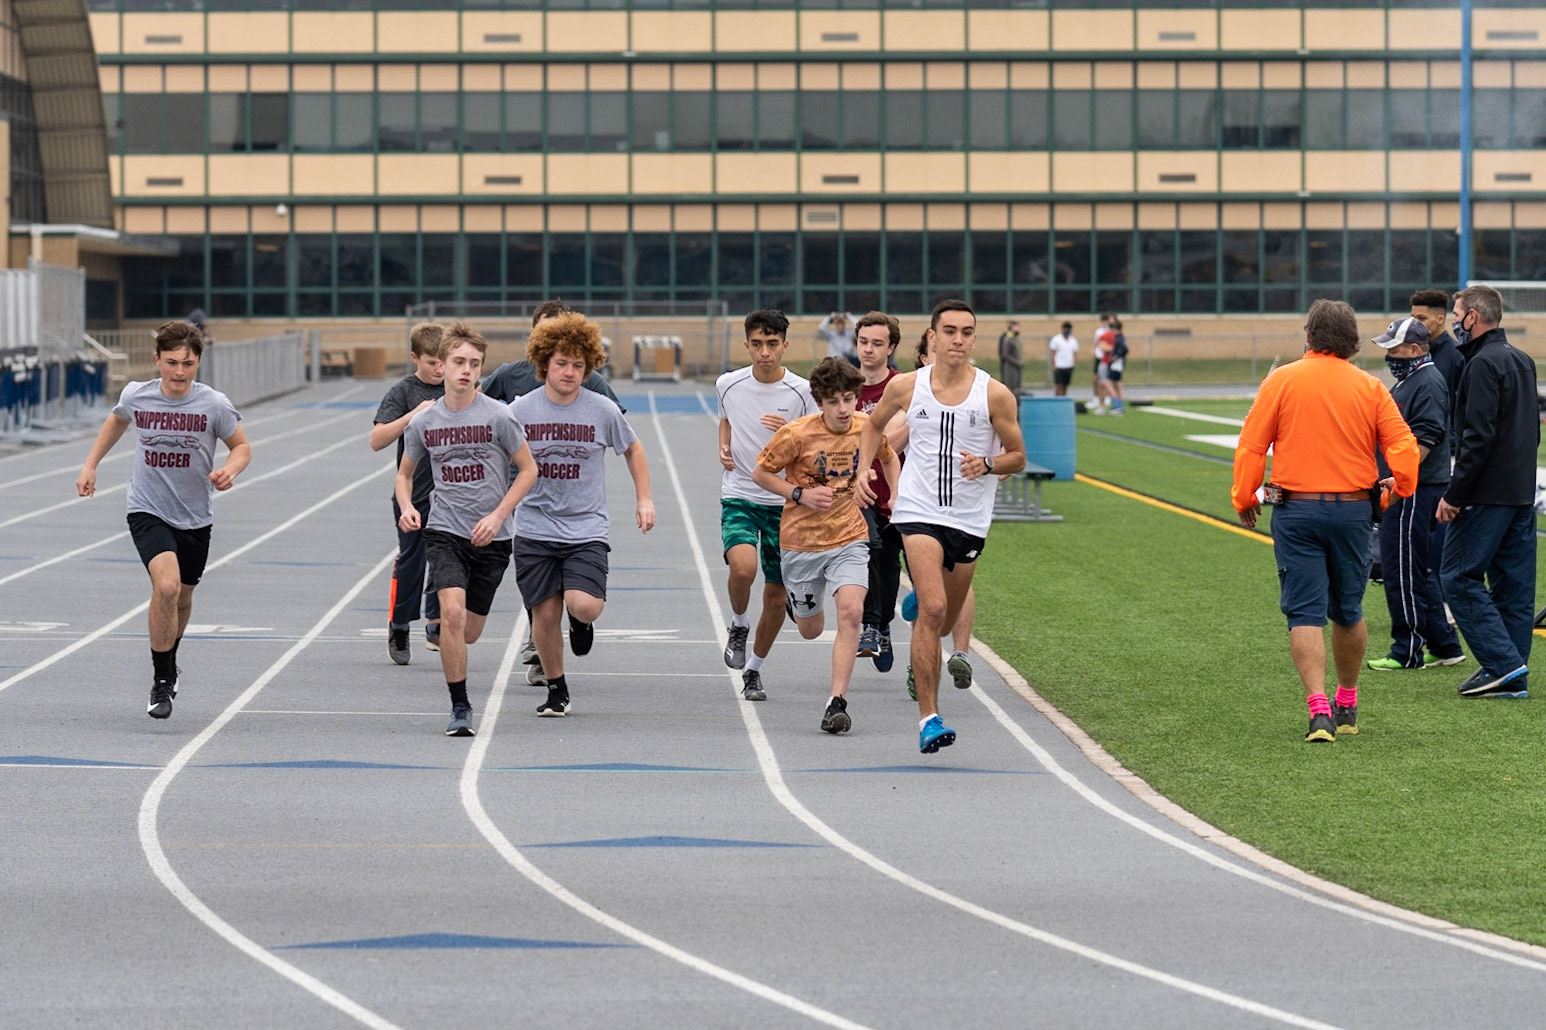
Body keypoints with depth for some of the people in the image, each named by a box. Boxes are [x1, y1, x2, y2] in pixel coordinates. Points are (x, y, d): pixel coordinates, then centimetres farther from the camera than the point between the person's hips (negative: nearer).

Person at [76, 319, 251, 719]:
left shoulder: (214, 404, -13)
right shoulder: (135, 396, -8)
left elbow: (241, 447, 1)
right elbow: (117, 421, 16)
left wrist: (229, 470, -20)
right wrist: (90, 466, 16)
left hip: (195, 518, 2)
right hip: (147, 511, -2)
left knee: (182, 597, 17)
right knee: (166, 585, -24)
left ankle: (168, 660, 48)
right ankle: (161, 681, -11)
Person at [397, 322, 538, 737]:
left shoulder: (498, 416, -8)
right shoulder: (423, 422, 0)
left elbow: (528, 469, 0)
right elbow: (405, 472, 15)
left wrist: (498, 515, -11)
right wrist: (407, 508, -5)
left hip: (491, 538, 0)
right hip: (444, 531, 0)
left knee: (469, 633, 7)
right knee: (452, 613, -22)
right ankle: (459, 707, -11)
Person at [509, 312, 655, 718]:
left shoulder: (603, 410, -2)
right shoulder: (520, 410, -2)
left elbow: (632, 449, 16)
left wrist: (644, 499, 11)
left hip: (587, 529, -1)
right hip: (535, 529, 1)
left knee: (584, 606, -20)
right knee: (545, 613, 2)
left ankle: (582, 620, 18)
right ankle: (556, 689, 23)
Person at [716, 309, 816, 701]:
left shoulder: (802, 392, -7)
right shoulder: (728, 384, 0)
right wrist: (724, 448, 5)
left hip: (784, 502, 0)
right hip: (738, 496, 0)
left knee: (777, 595, 5)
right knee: (743, 567, -28)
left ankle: (753, 669, 26)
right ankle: (738, 625, 3)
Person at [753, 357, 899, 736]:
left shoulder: (868, 427, -6)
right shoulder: (796, 434, -17)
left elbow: (889, 457, 17)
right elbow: (760, 473, -6)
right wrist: (800, 494, -19)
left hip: (849, 537, 1)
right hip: (801, 540, -1)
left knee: (851, 612, -23)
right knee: (810, 630, 13)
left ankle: (837, 701, -19)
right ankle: (797, 601, 52)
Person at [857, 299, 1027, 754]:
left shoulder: (995, 394, -5)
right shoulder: (906, 386, -2)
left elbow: (1017, 457, 3)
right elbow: (875, 424, 18)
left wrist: (986, 465, -17)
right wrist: (862, 472, 6)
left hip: (970, 519, 2)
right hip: (919, 511, -2)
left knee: (944, 620, 15)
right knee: (933, 609, -20)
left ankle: (917, 598, 53)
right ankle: (928, 718, -19)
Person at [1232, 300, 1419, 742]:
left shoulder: (1281, 381, -4)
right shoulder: (1370, 387, 1)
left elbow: (1251, 447, -4)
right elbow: (1403, 447, -5)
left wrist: (1244, 499, 7)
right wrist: (1401, 490, 11)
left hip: (1296, 511, -2)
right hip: (1353, 509, 2)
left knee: (1304, 613, -3)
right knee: (1348, 611, 17)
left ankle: (1319, 708, -17)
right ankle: (1347, 704, 29)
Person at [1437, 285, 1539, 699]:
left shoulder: (1483, 365, -14)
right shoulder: (1523, 362, 16)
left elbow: (1478, 436, -21)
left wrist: (1455, 494, -18)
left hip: (1487, 494, -9)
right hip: (1522, 492, 9)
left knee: (1459, 577, -5)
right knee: (1514, 583, 9)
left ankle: (1502, 662, -13)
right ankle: (1513, 678, 10)